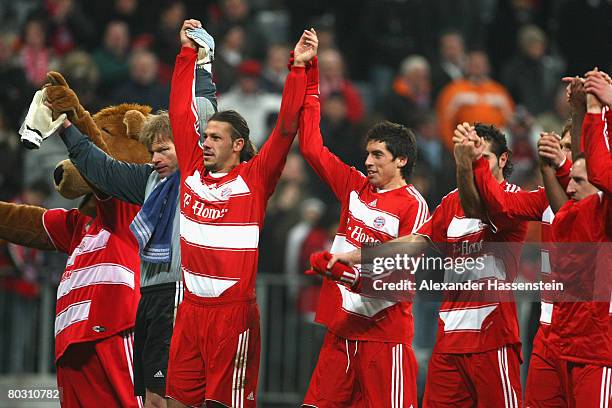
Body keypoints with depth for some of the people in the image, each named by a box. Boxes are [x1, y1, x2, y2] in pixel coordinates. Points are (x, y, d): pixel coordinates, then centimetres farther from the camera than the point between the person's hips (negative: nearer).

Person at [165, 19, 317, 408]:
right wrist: (188, 52, 15)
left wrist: (299, 68, -16)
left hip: (234, 310, -5)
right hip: (191, 307, 5)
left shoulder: (255, 179, -5)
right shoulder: (193, 170, 7)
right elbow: (181, 112, 12)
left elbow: (286, 128, -11)